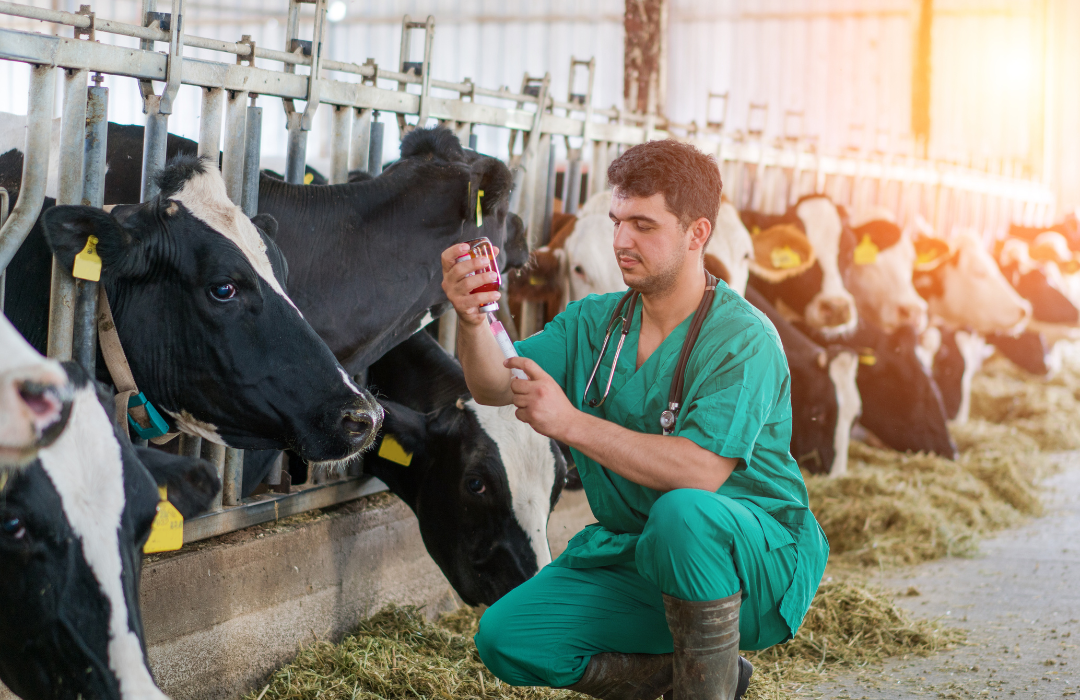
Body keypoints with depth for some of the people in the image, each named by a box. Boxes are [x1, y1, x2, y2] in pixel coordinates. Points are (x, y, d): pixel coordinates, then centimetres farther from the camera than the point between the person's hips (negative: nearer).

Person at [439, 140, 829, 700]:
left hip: (755, 564, -6)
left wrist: (570, 423, -34)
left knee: (682, 512, -39)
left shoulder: (743, 339, -17)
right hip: (635, 559, 7)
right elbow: (496, 386, -7)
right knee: (507, 639, -10)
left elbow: (701, 472, -30)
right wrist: (472, 322, -29)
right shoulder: (594, 322, 4)